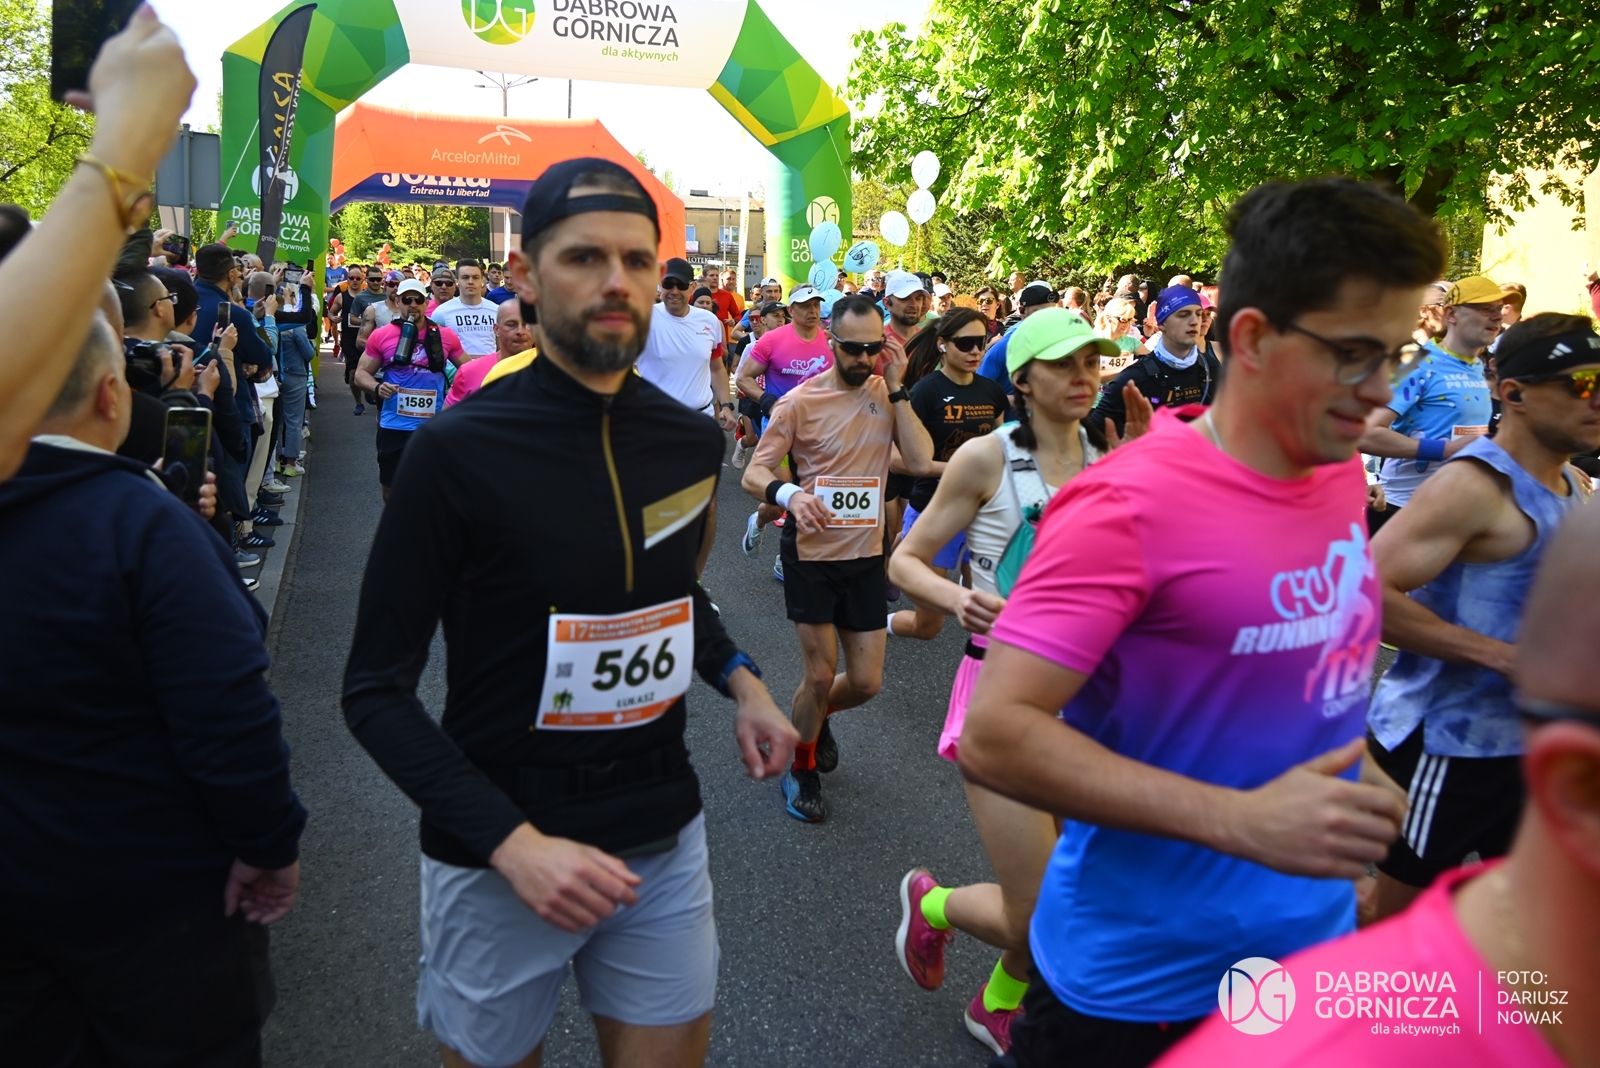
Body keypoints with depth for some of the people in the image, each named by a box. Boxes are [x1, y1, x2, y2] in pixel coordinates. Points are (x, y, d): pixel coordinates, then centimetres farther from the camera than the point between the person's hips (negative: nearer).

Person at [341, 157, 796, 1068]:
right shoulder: (461, 452, -16)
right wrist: (513, 844, -23)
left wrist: (741, 681, 0)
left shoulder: (694, 443, -2)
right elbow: (378, 691, -13)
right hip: (500, 854, -3)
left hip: (665, 836, 4)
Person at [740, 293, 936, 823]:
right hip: (810, 553, -3)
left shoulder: (887, 395, -1)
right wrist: (789, 493, -35)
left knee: (866, 682, 8)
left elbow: (921, 461, -13)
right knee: (820, 675, 2)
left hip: (866, 554, 4)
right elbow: (752, 474, -13)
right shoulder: (800, 401, -10)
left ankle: (815, 718, 43)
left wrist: (896, 388, -15)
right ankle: (801, 770, 29)